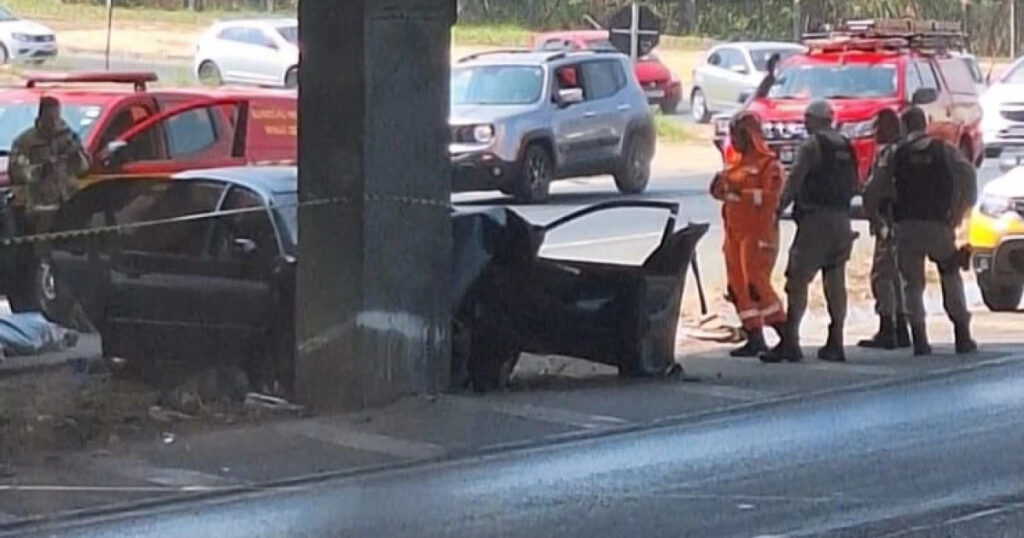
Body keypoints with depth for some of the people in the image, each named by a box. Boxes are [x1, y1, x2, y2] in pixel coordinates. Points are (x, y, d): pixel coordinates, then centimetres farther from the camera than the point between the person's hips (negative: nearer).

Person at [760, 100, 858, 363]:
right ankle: (835, 344, 10)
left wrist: (779, 209, -8)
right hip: (842, 219, 7)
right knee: (835, 282, 9)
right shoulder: (845, 147, 15)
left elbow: (794, 180, -13)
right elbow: (854, 185, 18)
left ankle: (790, 340, -16)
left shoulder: (812, 145, -7)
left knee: (798, 280, -9)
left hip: (816, 217, -7)